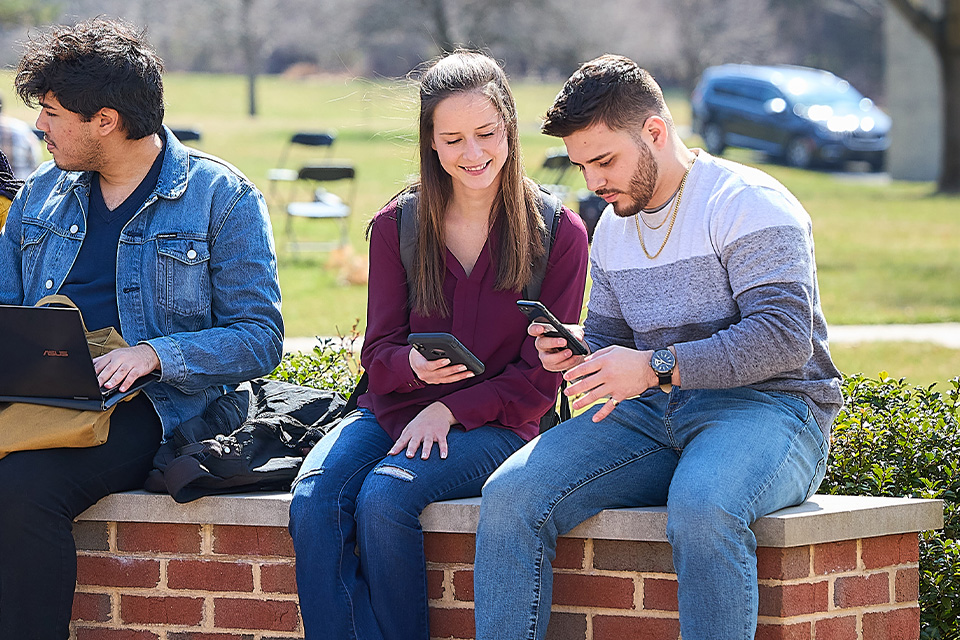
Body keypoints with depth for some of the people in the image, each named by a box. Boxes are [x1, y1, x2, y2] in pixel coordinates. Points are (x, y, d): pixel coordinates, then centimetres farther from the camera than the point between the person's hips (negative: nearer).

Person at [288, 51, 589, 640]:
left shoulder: (559, 234, -1)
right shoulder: (397, 227, 8)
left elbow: (540, 376, 0)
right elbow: (379, 352, 8)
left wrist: (451, 410, -13)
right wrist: (413, 366, -17)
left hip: (495, 422, -3)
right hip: (393, 409, 3)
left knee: (385, 497, -32)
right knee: (314, 499, -28)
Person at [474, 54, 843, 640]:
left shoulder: (748, 204, -7)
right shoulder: (612, 230, 18)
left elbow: (785, 339, -17)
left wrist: (654, 367, -23)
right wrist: (573, 356, 2)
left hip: (769, 405, -7)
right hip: (652, 416, 7)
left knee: (701, 506, -41)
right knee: (510, 495, -17)